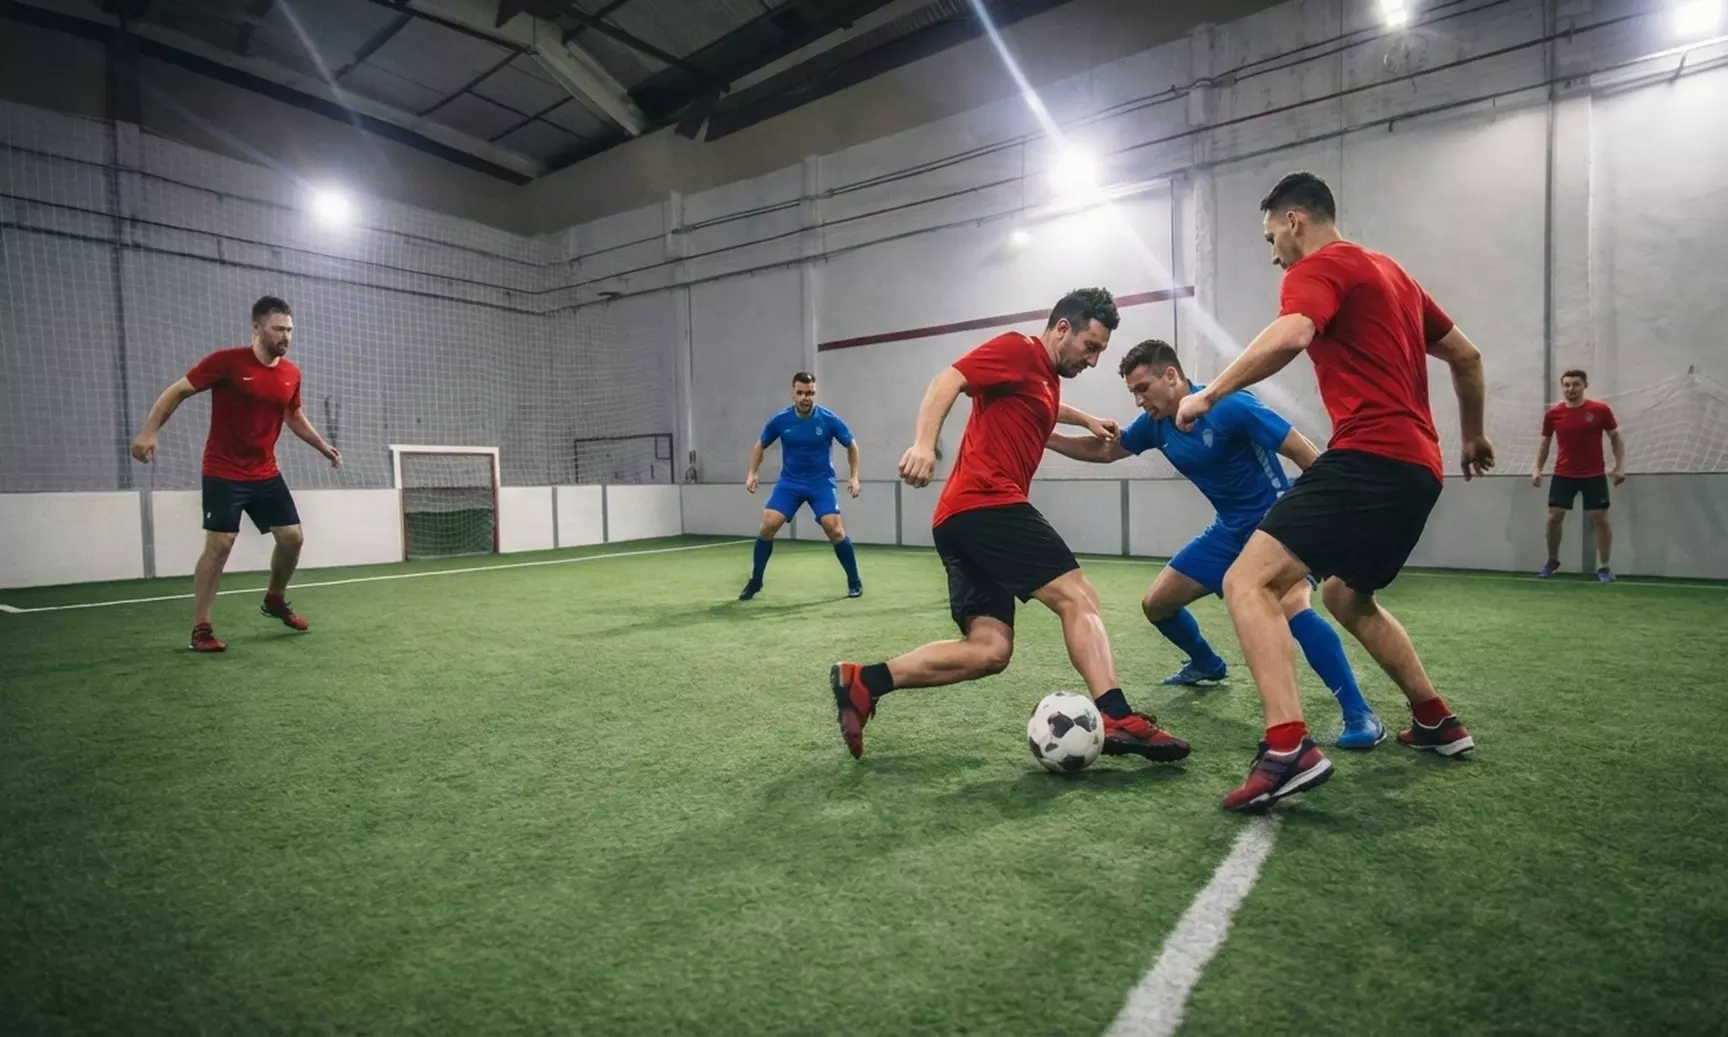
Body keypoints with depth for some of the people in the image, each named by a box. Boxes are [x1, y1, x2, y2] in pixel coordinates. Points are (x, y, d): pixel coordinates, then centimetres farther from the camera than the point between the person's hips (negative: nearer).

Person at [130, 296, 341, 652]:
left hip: (266, 474, 5)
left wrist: (323, 446, 11)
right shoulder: (226, 361, -14)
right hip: (223, 473, -5)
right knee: (219, 544, -7)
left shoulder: (291, 374, 3)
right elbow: (177, 392, -8)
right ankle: (200, 629, 3)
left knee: (292, 536, 2)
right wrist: (149, 431, -18)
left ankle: (274, 600, 28)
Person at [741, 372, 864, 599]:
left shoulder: (829, 419, -13)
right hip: (789, 482, 2)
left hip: (821, 483, -1)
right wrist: (752, 474, -1)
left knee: (835, 529, -16)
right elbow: (760, 446, 9)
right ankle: (755, 581, 5)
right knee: (768, 525, -12)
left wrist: (854, 476, -3)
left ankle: (854, 582, 3)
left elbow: (851, 445, 3)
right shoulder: (780, 421, -9)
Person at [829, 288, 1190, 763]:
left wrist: (1084, 420, 48)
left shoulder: (1047, 378, 27)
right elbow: (948, 381, -15)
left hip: (963, 518, 10)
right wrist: (924, 443, -30)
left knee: (989, 650, 2)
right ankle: (1117, 719, -17)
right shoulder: (1018, 350, 0)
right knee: (1078, 596, -10)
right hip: (986, 506, -10)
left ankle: (862, 682, 1)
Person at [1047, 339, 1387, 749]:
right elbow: (1105, 449, 11)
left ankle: (1359, 715, -19)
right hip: (1229, 530, 7)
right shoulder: (1155, 425, -4)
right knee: (1156, 603, 7)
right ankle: (1207, 665, 36)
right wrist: (1045, 438, 2)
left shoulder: (1230, 406, -24)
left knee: (1293, 607, -33)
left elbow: (1308, 456, -20)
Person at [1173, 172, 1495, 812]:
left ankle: (1288, 749, -29)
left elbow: (1290, 335, -27)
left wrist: (1210, 394, -17)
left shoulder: (1321, 267, -3)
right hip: (1418, 467, 10)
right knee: (1346, 597, 27)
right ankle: (1436, 723, 36)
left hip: (1368, 459, -10)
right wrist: (1472, 436, 41)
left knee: (1248, 582, -18)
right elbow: (1466, 357, 30)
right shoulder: (1390, 272, 24)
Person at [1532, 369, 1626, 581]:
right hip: (1563, 475, 1)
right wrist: (1538, 469, 1)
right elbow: (1545, 443, 9)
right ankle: (1552, 560, 18)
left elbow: (1616, 438, 2)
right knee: (1554, 517, 0)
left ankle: (1604, 567, 9)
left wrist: (1620, 466, -6)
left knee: (1600, 519, -1)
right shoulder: (1553, 414, -2)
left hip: (1594, 475, -1)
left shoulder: (1600, 410, -6)